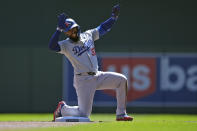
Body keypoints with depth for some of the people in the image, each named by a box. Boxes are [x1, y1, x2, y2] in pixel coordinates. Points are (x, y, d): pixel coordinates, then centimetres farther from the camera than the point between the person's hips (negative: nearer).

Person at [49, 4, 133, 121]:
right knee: (83, 114, -11)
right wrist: (59, 29, -25)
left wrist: (114, 17, 7)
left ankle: (121, 114, -2)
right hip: (83, 80, -6)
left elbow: (104, 28, 19)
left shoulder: (88, 35, 12)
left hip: (97, 76, 6)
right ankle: (63, 108, 21)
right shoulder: (65, 45, -4)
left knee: (122, 80, -9)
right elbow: (52, 46, -21)